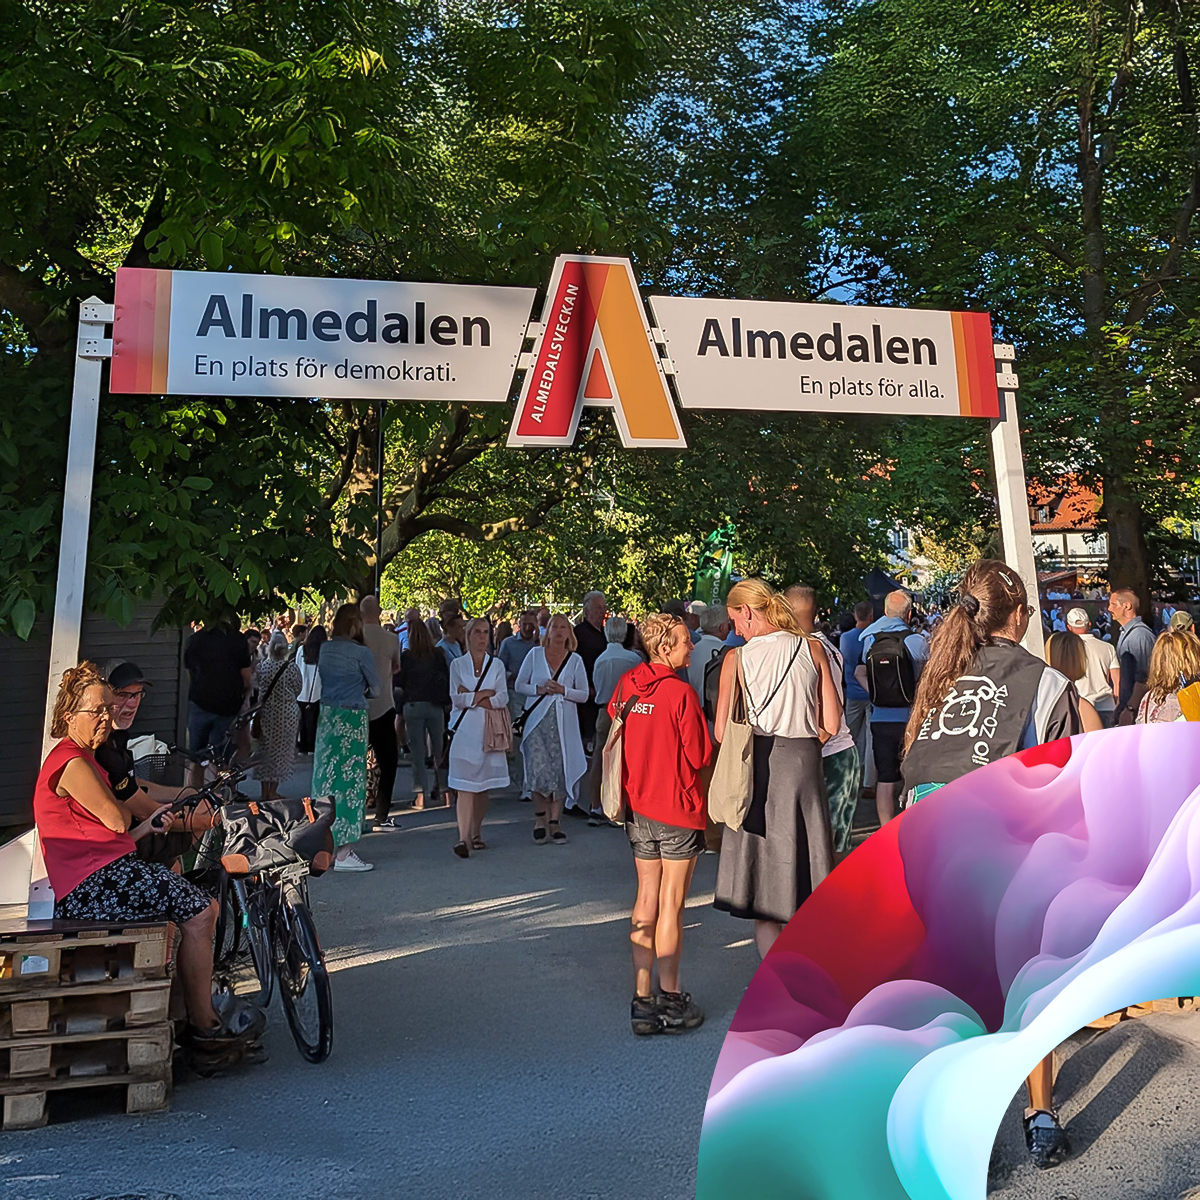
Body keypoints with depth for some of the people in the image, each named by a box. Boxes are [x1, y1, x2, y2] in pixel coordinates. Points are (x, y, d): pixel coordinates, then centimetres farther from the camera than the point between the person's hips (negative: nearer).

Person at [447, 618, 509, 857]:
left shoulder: (497, 664, 11)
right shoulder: (457, 664, 8)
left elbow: (503, 698, -1)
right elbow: (455, 698, -3)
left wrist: (471, 697, -7)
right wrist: (485, 694, -6)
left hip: (488, 729, 2)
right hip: (465, 729, -2)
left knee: (484, 784, 6)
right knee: (465, 785, -10)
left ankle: (477, 833, 17)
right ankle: (463, 837, -15)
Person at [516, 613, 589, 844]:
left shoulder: (575, 660, 7)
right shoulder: (535, 654, 7)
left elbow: (584, 695, 6)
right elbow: (519, 685, 8)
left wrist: (563, 690, -11)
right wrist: (539, 689, -9)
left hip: (564, 723, 1)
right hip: (538, 721, -1)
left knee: (561, 771, -2)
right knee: (538, 770, -11)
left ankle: (554, 821, 8)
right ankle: (540, 817, 8)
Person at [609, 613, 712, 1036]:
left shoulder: (626, 684, 1)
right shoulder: (681, 692, -17)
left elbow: (611, 720, 13)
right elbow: (699, 755, -14)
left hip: (638, 806, 6)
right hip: (678, 809, -6)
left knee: (646, 900, 13)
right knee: (671, 903, 5)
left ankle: (642, 1000, 19)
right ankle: (670, 1001, 16)